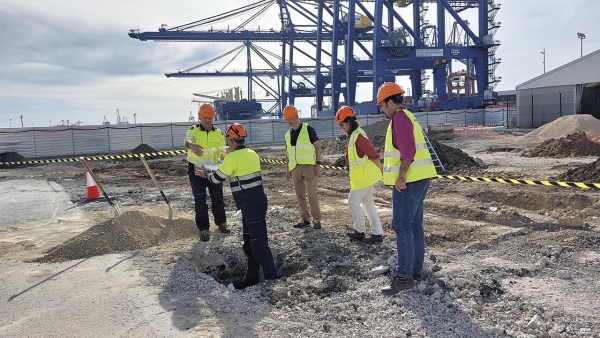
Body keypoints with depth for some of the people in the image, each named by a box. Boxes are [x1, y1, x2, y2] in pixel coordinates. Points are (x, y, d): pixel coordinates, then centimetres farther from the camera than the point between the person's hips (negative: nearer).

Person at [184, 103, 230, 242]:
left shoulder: (218, 133, 0)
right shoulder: (194, 130, -10)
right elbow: (187, 141, -32)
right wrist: (191, 145, -57)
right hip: (196, 169, -3)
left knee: (217, 197, 13)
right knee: (200, 200, 1)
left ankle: (221, 223, 33)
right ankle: (203, 229, 11)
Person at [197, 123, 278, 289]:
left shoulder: (233, 157, -13)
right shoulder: (251, 153, 11)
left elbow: (216, 179, -4)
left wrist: (205, 174, 17)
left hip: (251, 204, -9)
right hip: (256, 201, 9)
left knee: (259, 242, -5)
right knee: (249, 241, 16)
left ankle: (271, 278, 0)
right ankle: (252, 276, 25)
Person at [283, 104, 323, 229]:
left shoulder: (308, 129, -1)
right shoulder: (288, 135, 15)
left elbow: (318, 146, -3)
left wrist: (318, 164, -10)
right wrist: (287, 170, 15)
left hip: (309, 166, -6)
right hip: (295, 168, 6)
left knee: (311, 193, -9)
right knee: (300, 195, 8)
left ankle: (316, 219, 0)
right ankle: (305, 219, 17)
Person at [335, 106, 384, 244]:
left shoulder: (358, 135, -21)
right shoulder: (353, 135, 11)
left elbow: (374, 155, -20)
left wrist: (380, 169, -8)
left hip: (364, 177, -10)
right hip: (363, 176, 10)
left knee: (353, 203, 0)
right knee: (368, 204, 12)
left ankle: (359, 232, 14)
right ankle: (377, 234, 17)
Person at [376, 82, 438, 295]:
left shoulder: (400, 117, -11)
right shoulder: (407, 116, 21)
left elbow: (408, 149, -22)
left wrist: (401, 176, -25)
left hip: (408, 181, -11)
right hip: (418, 179, 11)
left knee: (402, 226, -10)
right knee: (414, 225, 14)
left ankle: (404, 276, -7)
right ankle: (415, 269, 23)